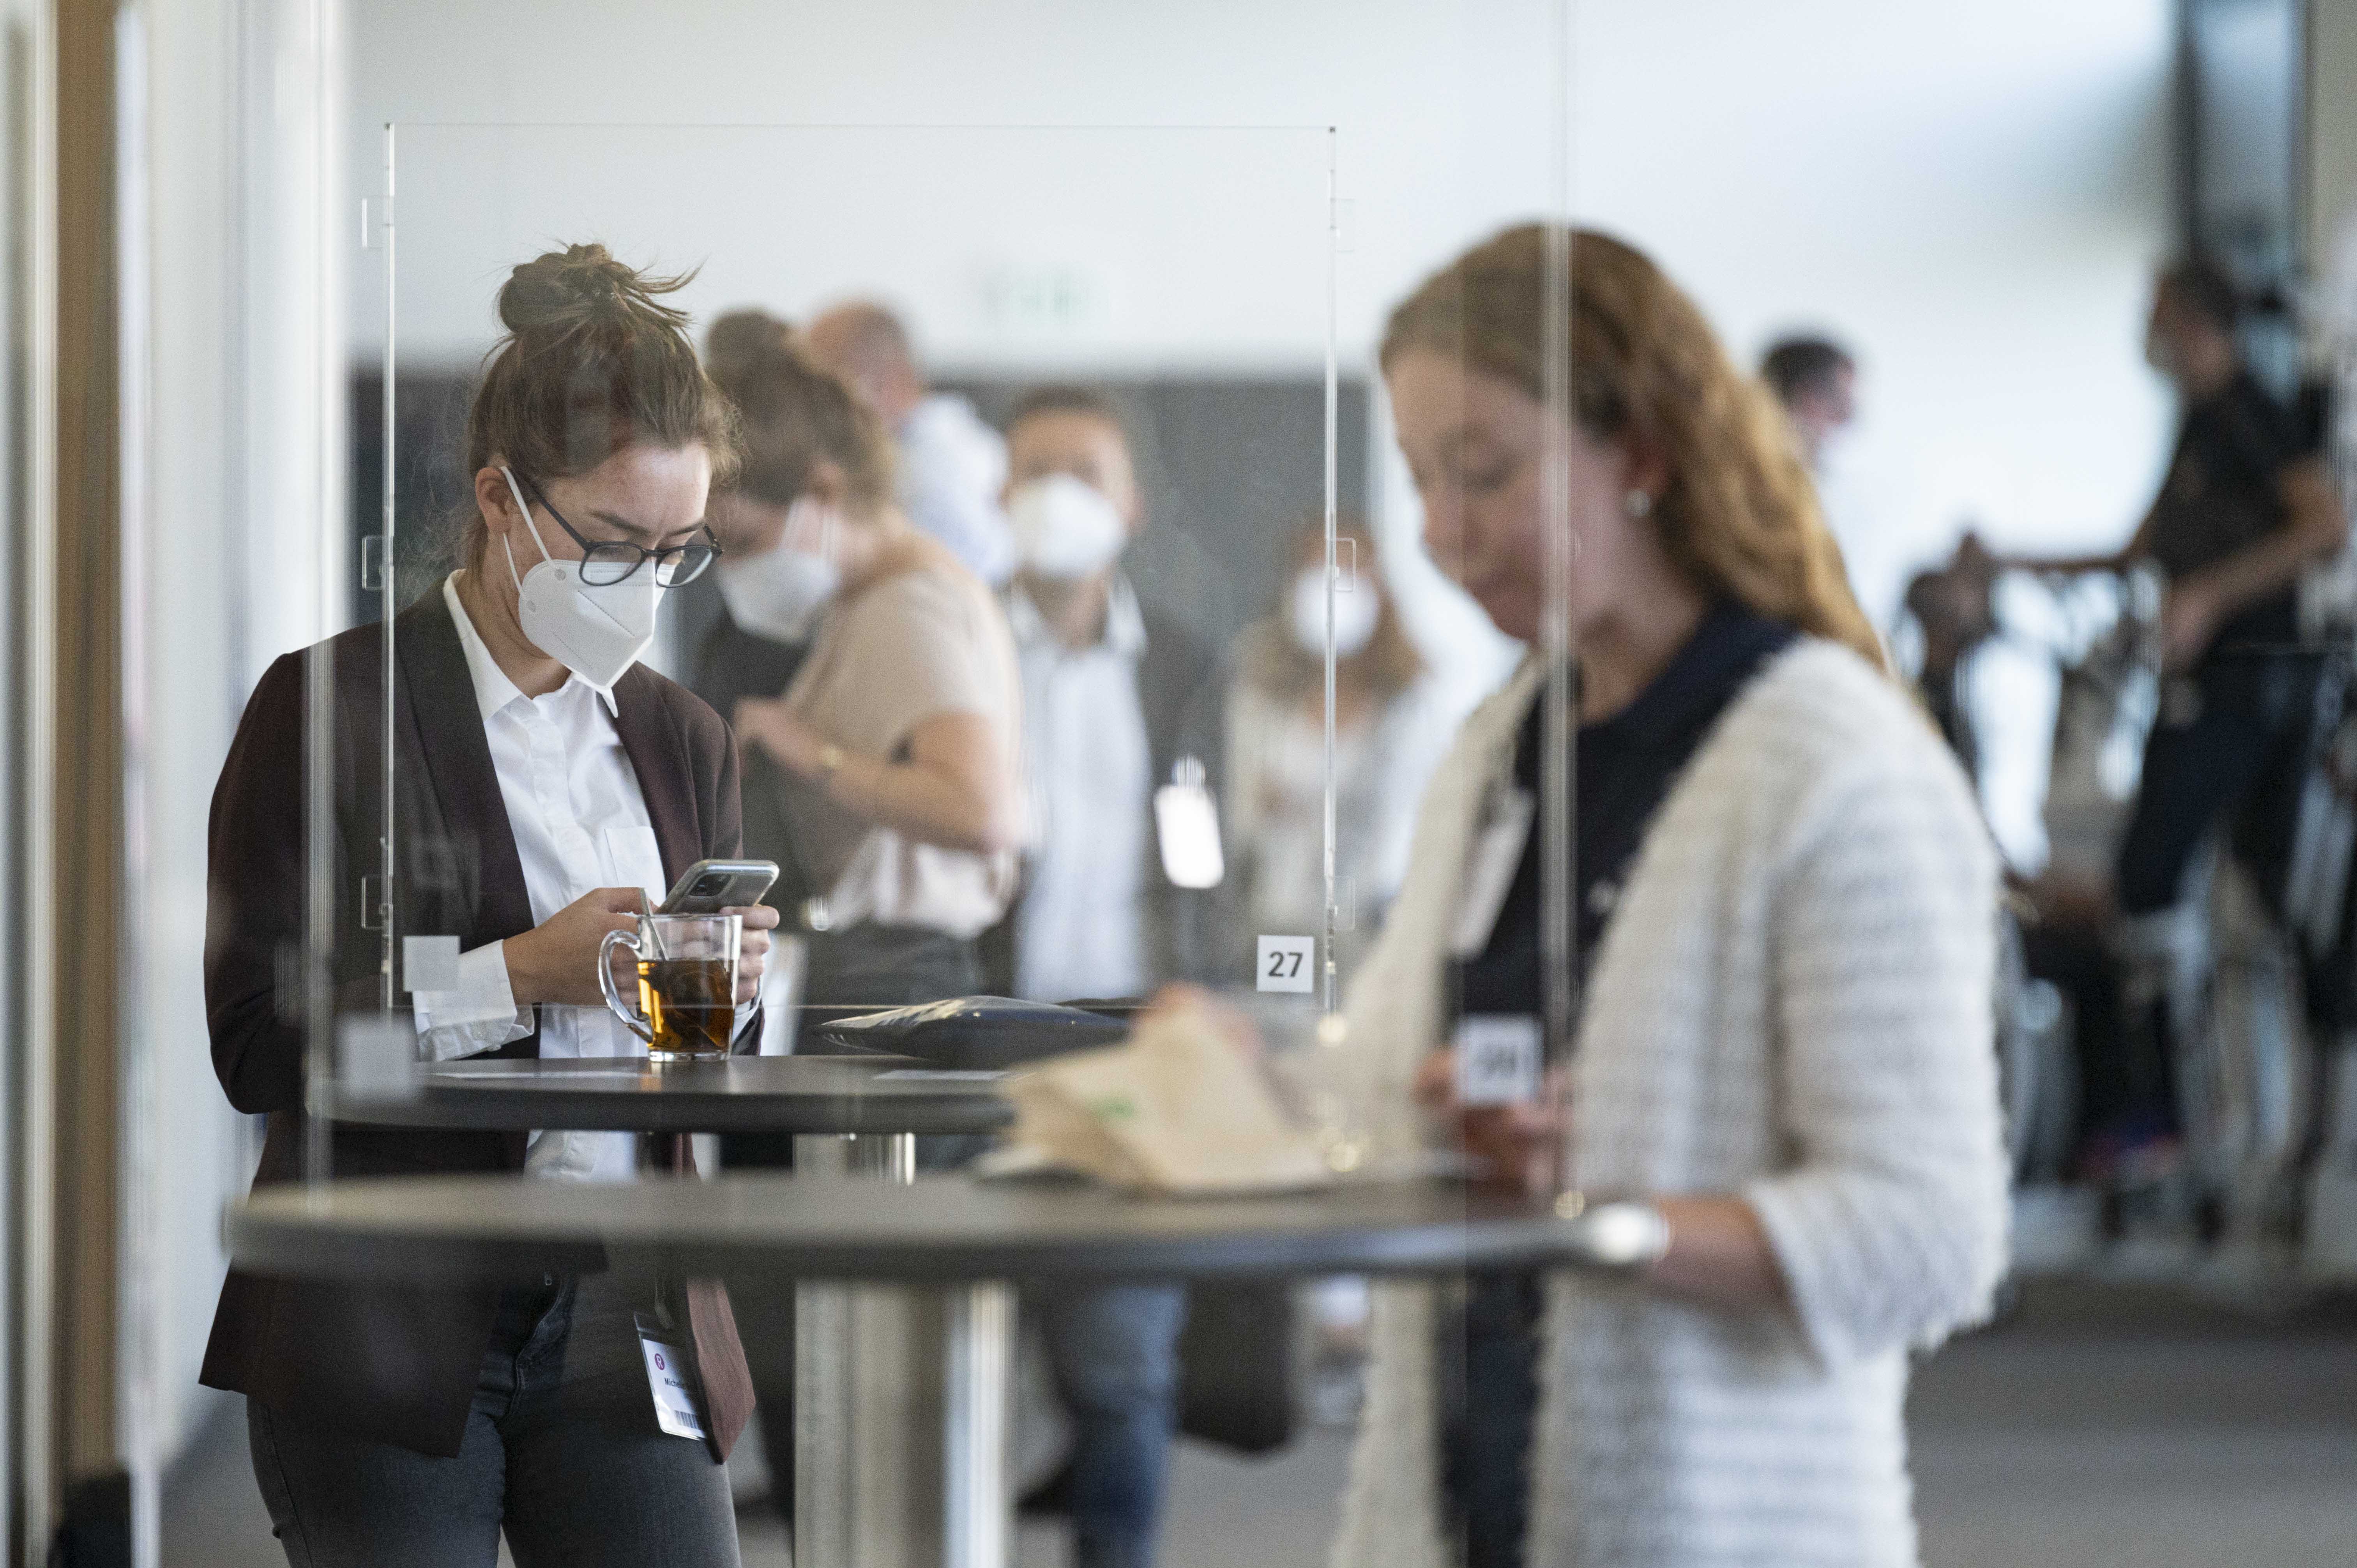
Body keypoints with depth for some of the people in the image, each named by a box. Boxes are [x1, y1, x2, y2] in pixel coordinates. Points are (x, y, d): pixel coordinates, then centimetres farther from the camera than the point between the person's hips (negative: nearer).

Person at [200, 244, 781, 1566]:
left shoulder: (683, 740, 14)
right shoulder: (330, 712, -4)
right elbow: (256, 1041, -12)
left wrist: (721, 993, -4)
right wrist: (521, 974, -17)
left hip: (627, 1329, 5)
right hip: (396, 1338, -4)